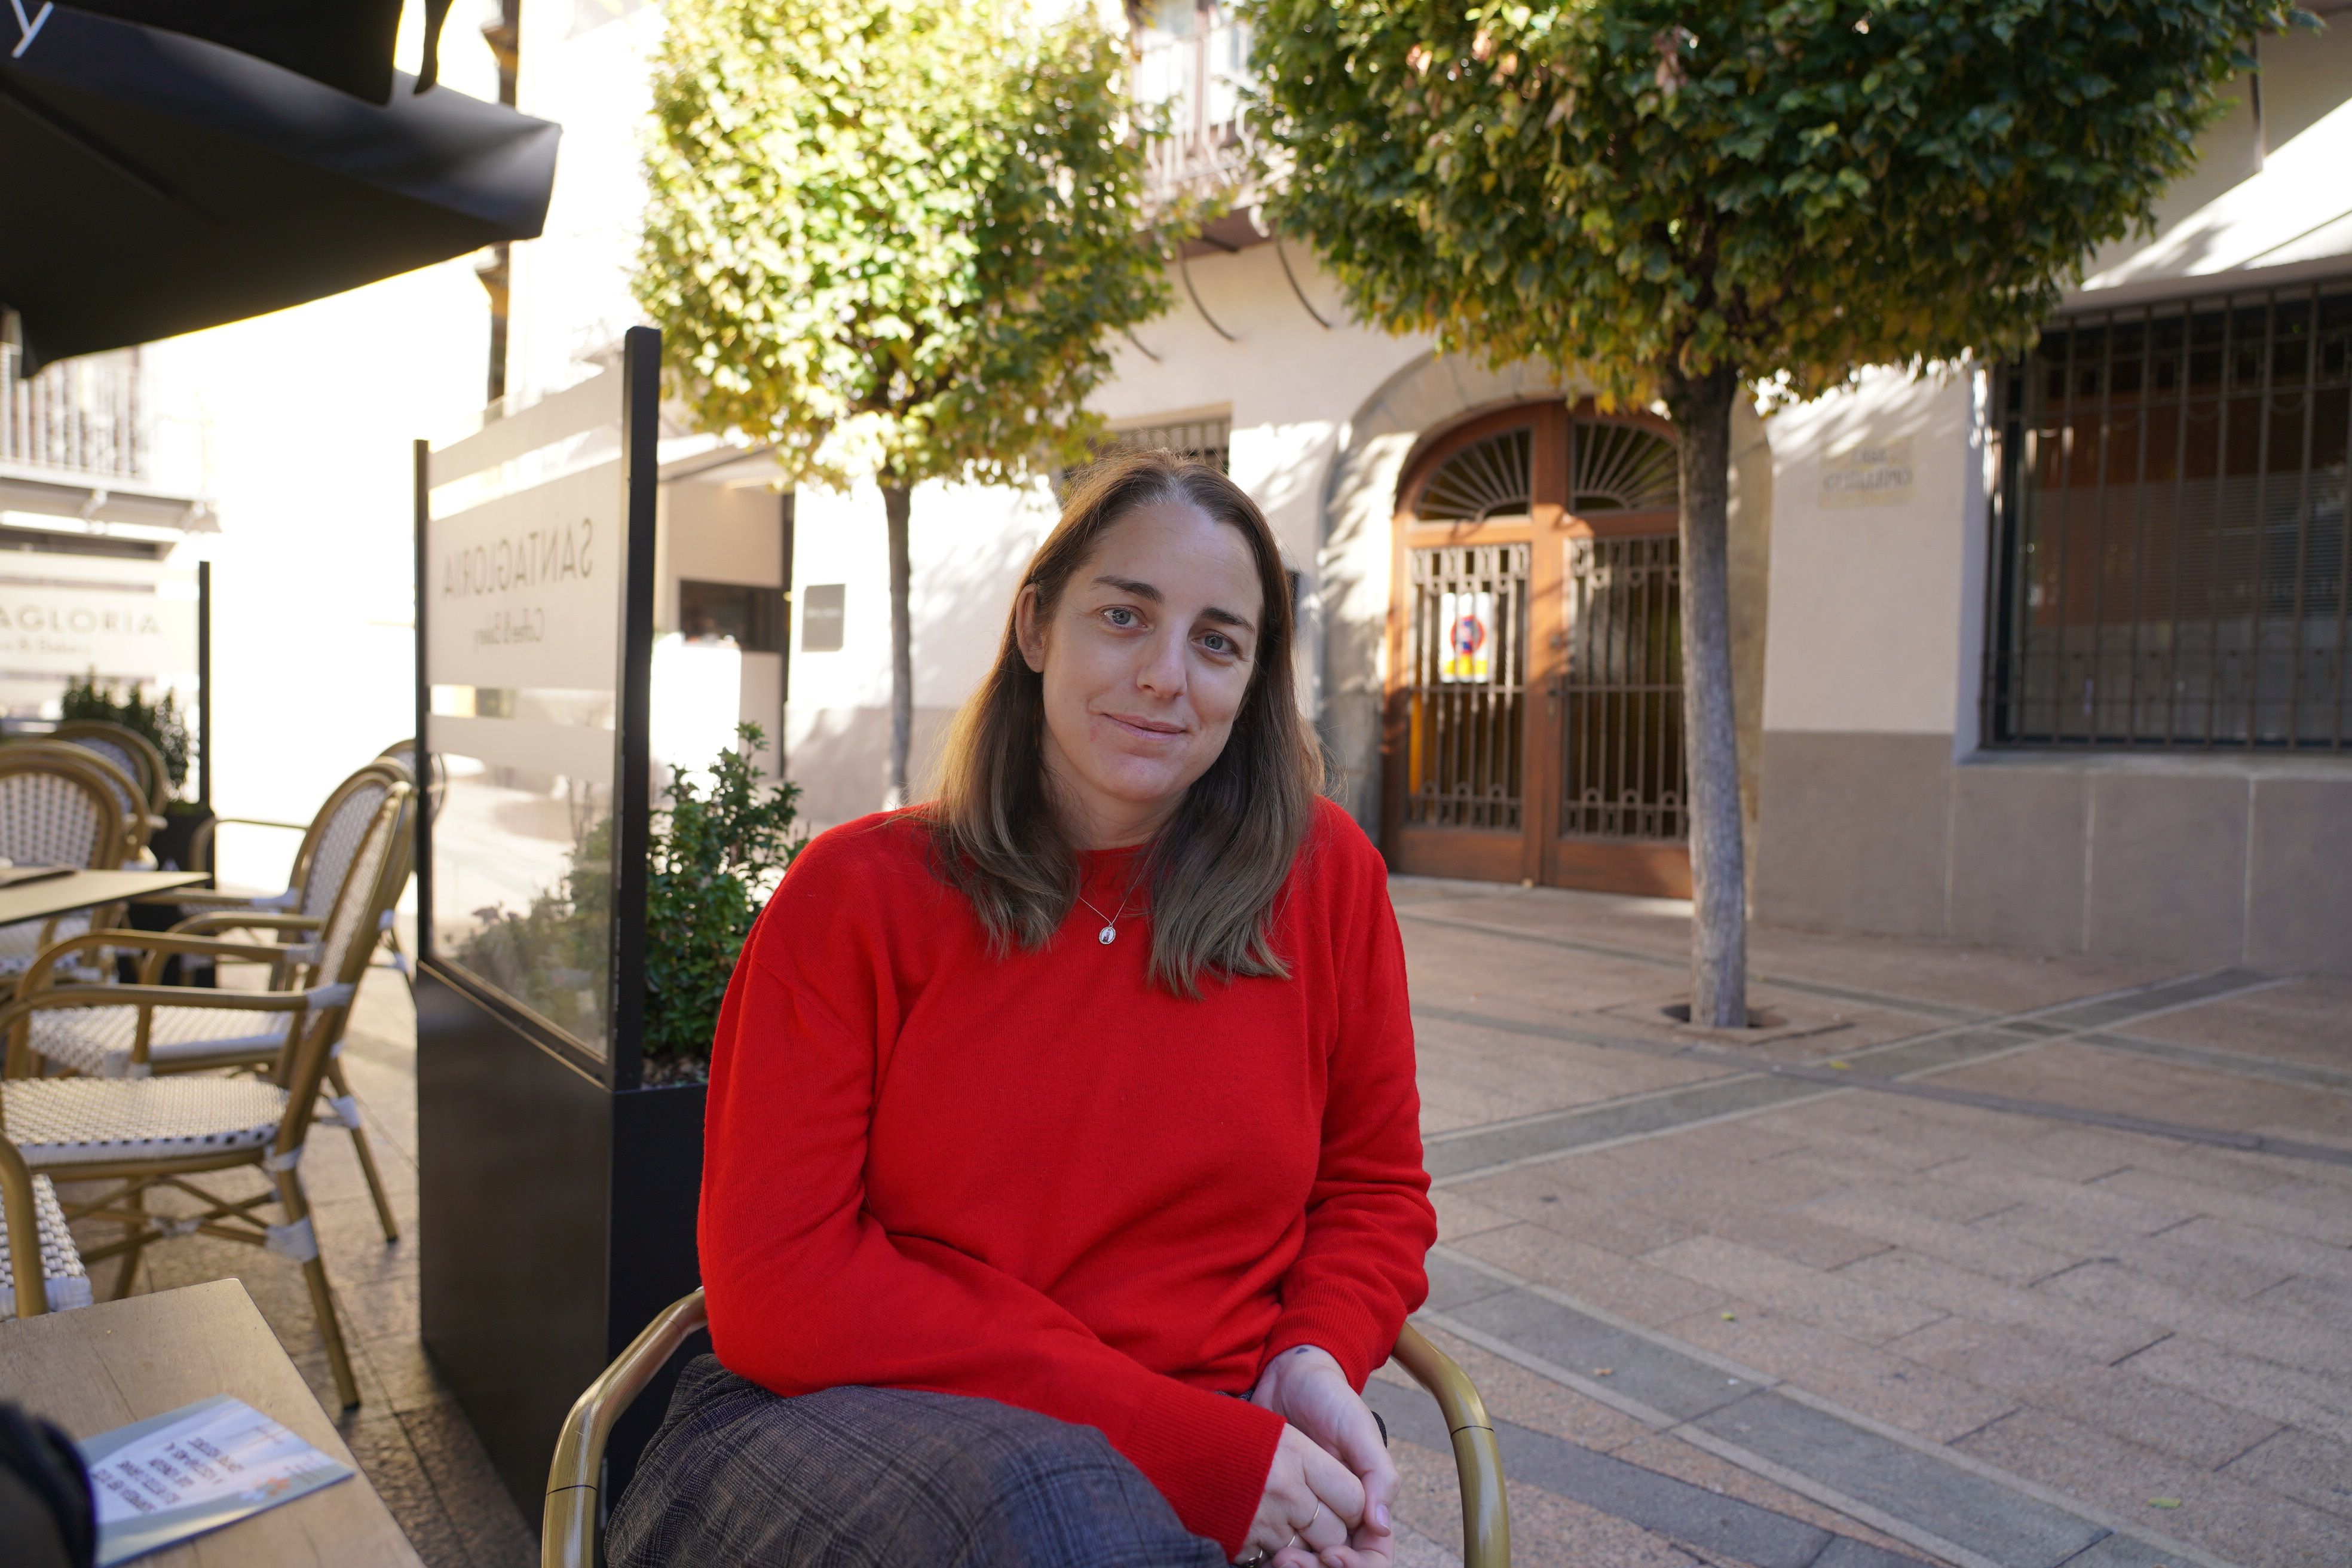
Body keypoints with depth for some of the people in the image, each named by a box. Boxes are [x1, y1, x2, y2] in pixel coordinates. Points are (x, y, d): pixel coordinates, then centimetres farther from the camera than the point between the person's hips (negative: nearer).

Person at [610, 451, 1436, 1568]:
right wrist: (1177, 1433, -17)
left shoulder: (1325, 875, 2)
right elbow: (777, 1286, -9)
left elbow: (1373, 1193, 13)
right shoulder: (857, 893, -3)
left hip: (1201, 1475, 2)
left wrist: (1315, 1364, -10)